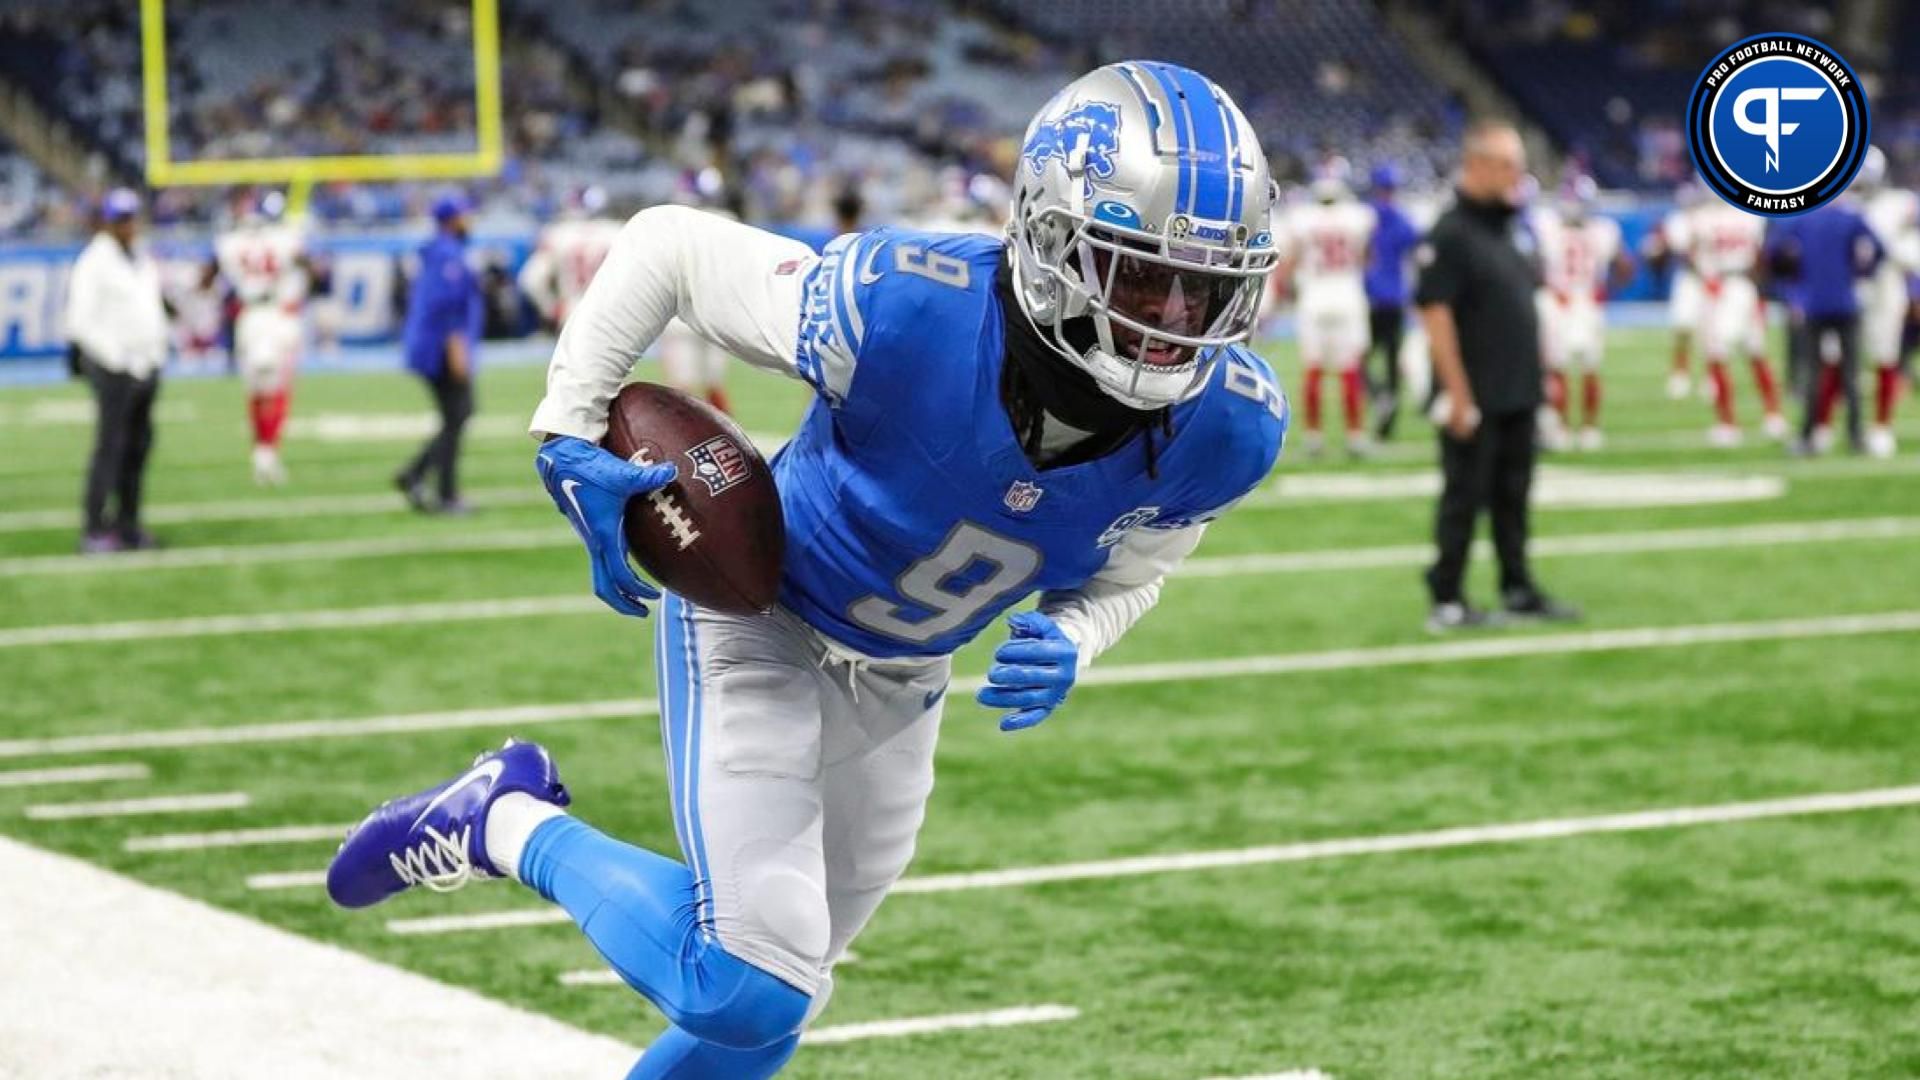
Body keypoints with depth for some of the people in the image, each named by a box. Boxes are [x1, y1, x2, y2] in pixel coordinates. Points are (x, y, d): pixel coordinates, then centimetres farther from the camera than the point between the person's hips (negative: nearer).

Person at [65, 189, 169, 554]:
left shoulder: (145, 260, 14)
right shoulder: (95, 263, -11)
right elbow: (79, 321, -14)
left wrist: (157, 350, 13)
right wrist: (116, 356, -17)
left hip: (146, 366, 8)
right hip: (114, 369, -8)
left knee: (138, 447, 8)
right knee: (110, 447, -9)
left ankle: (128, 524, 15)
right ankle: (94, 530, -6)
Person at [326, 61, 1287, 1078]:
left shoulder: (1224, 427, -24)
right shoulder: (905, 310, -37)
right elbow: (665, 244, -20)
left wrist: (1067, 645, -23)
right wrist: (570, 439, -22)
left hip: (899, 683, 6)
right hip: (759, 611, -5)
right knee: (748, 986, -18)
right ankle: (509, 827, 5)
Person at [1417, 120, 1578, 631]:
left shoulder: (1514, 229, 11)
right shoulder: (1451, 234, -15)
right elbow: (1436, 315, -19)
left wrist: (1540, 372, 16)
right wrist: (1458, 394, -21)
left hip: (1519, 396, 8)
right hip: (1476, 398, -8)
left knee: (1513, 496, 14)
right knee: (1464, 496, -1)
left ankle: (1518, 589, 21)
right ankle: (1447, 601, 6)